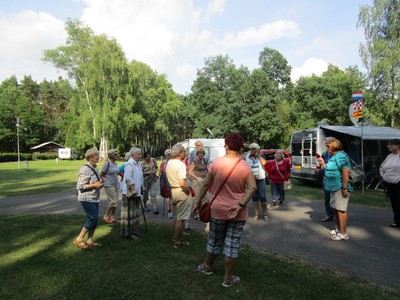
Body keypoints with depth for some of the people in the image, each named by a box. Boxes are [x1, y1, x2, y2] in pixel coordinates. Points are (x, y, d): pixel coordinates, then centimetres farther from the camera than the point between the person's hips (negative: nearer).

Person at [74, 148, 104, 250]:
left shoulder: (95, 168, 10)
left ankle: (90, 240, 21)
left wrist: (100, 183, 2)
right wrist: (94, 185, -21)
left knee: (94, 219, 10)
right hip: (86, 198, -9)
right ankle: (79, 239, 3)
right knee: (93, 218, -10)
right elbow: (80, 186, -18)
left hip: (94, 198, 9)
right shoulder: (85, 170, -18)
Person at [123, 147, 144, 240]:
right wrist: (133, 190, -23)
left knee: (136, 213, 17)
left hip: (137, 192, 9)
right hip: (132, 193, -9)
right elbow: (128, 178, -23)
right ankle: (129, 233, 9)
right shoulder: (130, 164, -16)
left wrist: (141, 188, 19)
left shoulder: (138, 164, 13)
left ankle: (134, 231, 28)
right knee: (132, 214, -2)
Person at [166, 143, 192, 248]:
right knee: (181, 218, 1)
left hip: (173, 190, 9)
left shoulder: (169, 163, 7)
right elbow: (182, 183, -26)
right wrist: (188, 191, -12)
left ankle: (175, 237, 32)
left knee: (176, 216, 21)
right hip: (181, 192, -9)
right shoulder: (181, 165, -20)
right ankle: (178, 242, 9)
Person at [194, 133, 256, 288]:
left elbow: (206, 184, -3)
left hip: (218, 209, 1)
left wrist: (199, 201, 7)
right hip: (237, 212, 0)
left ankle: (207, 266, 41)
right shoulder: (245, 166, -8)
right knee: (233, 244, 9)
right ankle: (228, 278, 20)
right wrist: (240, 205, -18)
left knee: (214, 240, 19)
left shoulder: (216, 162, -8)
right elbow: (253, 187, -17)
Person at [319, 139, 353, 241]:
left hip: (340, 188, -11)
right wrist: (323, 163, 19)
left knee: (341, 209, -3)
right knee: (335, 208, 19)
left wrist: (344, 188, -27)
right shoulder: (334, 157, 16)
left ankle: (343, 234, 6)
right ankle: (339, 229, 33)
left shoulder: (341, 156, -17)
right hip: (334, 187, 11)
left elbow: (346, 172, -24)